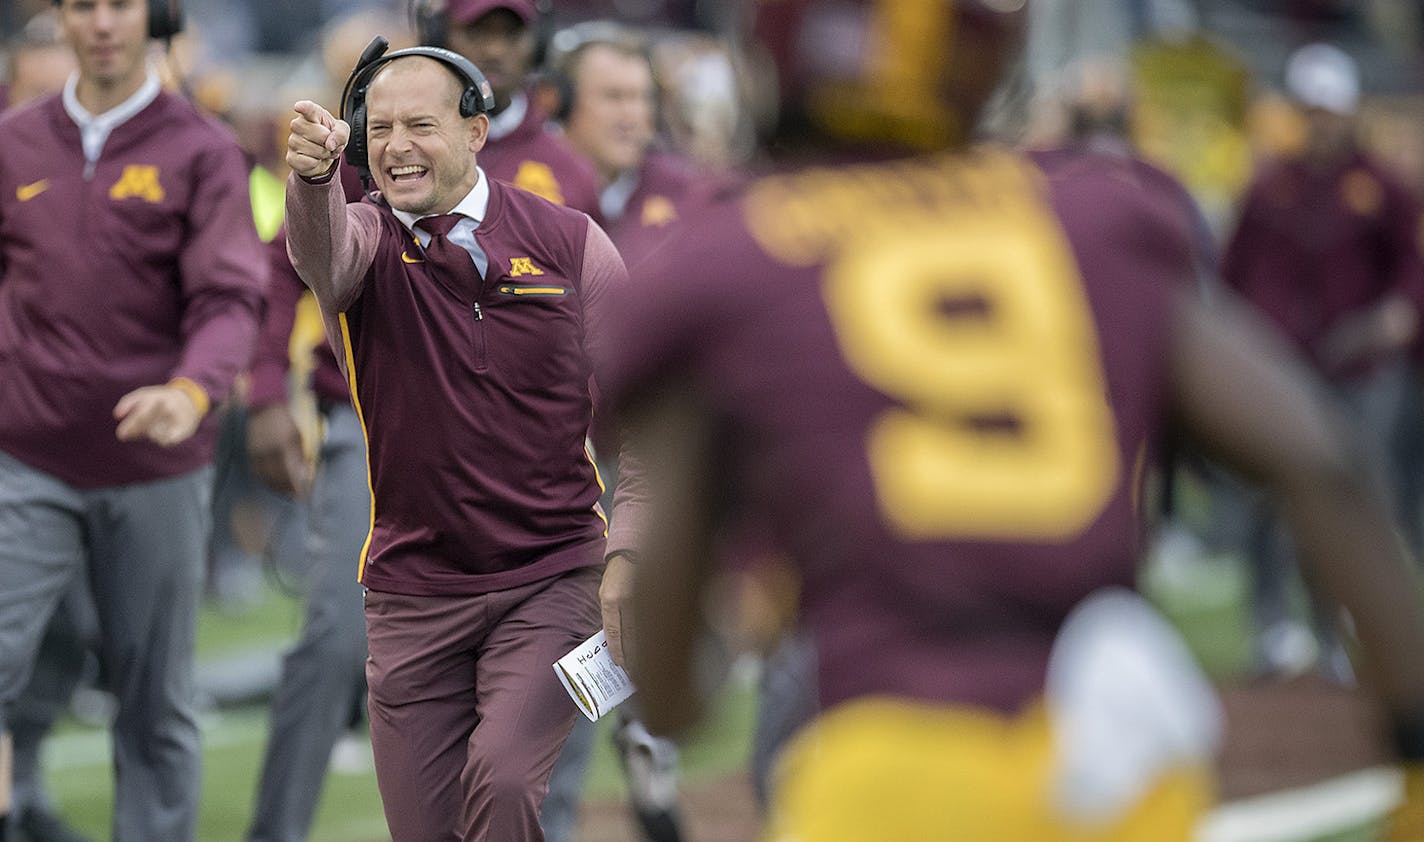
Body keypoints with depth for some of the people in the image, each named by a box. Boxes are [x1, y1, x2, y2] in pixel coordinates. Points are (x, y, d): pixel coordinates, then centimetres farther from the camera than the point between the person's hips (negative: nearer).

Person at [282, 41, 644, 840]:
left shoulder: (570, 242, -1)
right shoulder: (364, 239, 0)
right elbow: (321, 253, -27)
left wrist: (628, 555, -9)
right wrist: (312, 174, -50)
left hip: (552, 580, -2)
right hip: (413, 594, 2)